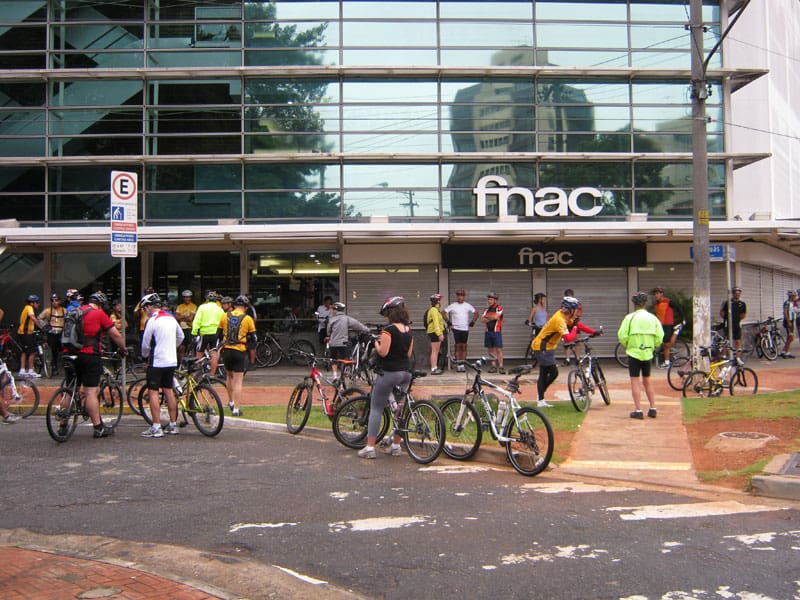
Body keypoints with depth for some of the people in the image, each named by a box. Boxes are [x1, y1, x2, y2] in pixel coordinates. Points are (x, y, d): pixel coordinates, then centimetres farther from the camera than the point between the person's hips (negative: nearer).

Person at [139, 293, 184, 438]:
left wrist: (145, 356, 9)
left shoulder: (152, 321, -14)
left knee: (153, 392, -3)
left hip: (157, 362, -7)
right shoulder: (171, 318, 9)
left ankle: (156, 428, -5)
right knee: (169, 391, 13)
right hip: (172, 361, 7)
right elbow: (181, 337, 20)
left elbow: (145, 344, -10)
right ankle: (173, 425, 16)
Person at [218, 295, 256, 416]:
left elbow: (218, 334, 10)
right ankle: (236, 409, -2)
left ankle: (231, 402, 29)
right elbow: (253, 337, 1)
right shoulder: (248, 319, -4)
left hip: (226, 350, 3)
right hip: (240, 351, -3)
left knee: (230, 376, 23)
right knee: (238, 380, -1)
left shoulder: (225, 316, 3)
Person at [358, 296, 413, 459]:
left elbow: (383, 352, -19)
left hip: (389, 372, -7)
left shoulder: (388, 330, -14)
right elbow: (409, 353, 11)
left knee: (376, 409, 0)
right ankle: (396, 446, 20)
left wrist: (376, 343, -1)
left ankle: (369, 448, -2)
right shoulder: (409, 331, 8)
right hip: (406, 372, 7)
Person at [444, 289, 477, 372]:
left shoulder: (468, 306, 6)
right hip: (456, 328, -2)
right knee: (457, 346, -2)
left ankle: (463, 364, 5)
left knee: (464, 346, 2)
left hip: (465, 328, 2)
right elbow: (444, 313, 4)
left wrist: (472, 322, 7)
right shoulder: (452, 305, 0)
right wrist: (448, 321, 0)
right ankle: (458, 365, 0)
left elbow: (476, 313, 16)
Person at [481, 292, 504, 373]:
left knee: (498, 349, -10)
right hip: (488, 331, 6)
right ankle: (493, 366, 12)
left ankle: (501, 366, -10)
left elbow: (495, 316, -17)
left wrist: (487, 316, -1)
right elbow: (482, 320, 2)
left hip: (496, 331, -6)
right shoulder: (486, 309, 15)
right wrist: (492, 318, -10)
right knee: (490, 349, 6)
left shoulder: (499, 308, -1)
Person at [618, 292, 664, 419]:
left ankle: (638, 410, -3)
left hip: (634, 352, -4)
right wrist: (652, 347, 16)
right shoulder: (653, 318, 3)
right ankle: (652, 408, 16)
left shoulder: (630, 317, -8)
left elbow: (622, 335, -13)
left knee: (635, 381, 1)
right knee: (647, 381, 17)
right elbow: (659, 337, -1)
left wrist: (627, 345, 6)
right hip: (648, 353, 4)